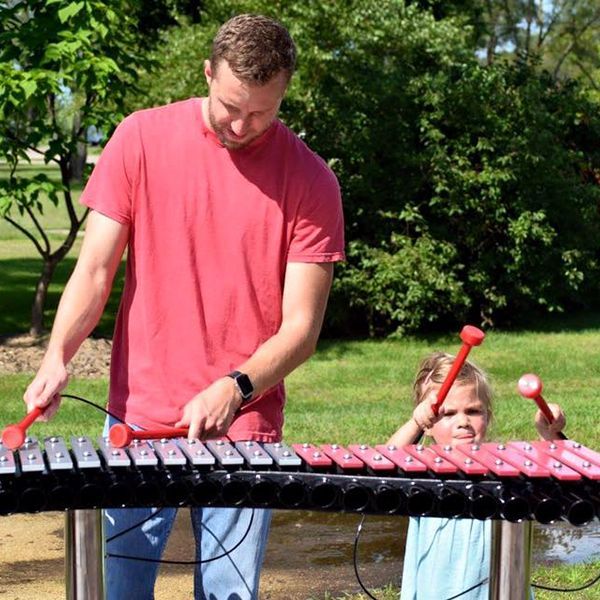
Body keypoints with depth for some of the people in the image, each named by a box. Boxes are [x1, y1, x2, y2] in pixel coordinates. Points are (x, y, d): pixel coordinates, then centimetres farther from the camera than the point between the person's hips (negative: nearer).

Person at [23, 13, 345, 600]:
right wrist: (56, 357, -14)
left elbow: (300, 327, -3)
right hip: (138, 418, 1)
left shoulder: (311, 181, -2)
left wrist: (234, 388, -19)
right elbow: (95, 269, 2)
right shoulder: (141, 139, 1)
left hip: (242, 427, 0)